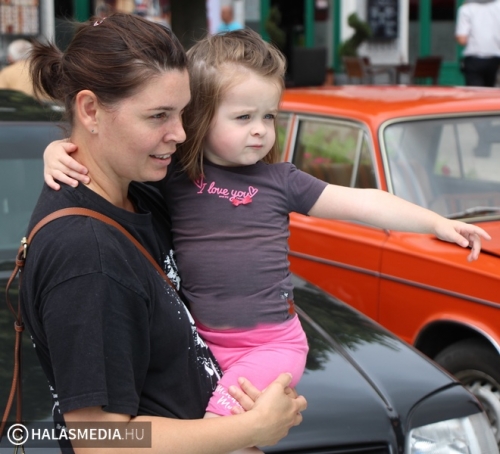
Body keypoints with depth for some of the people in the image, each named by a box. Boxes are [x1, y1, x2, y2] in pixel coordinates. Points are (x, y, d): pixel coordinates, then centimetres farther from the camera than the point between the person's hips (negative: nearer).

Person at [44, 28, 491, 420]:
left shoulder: (279, 179, 2)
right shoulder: (171, 173, -2)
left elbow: (359, 203, 4)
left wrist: (438, 222, 2)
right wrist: (58, 153, -23)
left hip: (272, 340, -2)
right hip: (199, 337, 2)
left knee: (220, 414, -25)